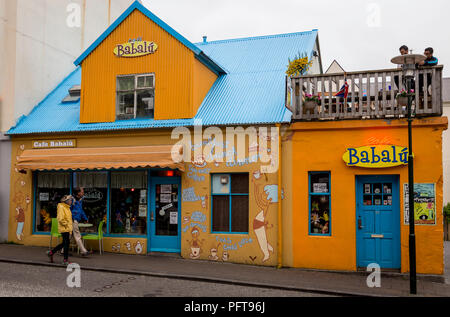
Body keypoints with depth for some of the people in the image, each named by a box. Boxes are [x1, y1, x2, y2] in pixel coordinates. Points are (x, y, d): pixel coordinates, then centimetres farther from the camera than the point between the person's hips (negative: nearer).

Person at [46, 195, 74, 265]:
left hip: (68, 229, 9)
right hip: (64, 229, -9)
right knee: (67, 243, -5)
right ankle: (65, 260, 3)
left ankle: (51, 252, 30)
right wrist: (66, 224, -15)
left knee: (64, 243, 15)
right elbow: (60, 219, -21)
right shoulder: (61, 207, -13)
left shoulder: (67, 207, 16)